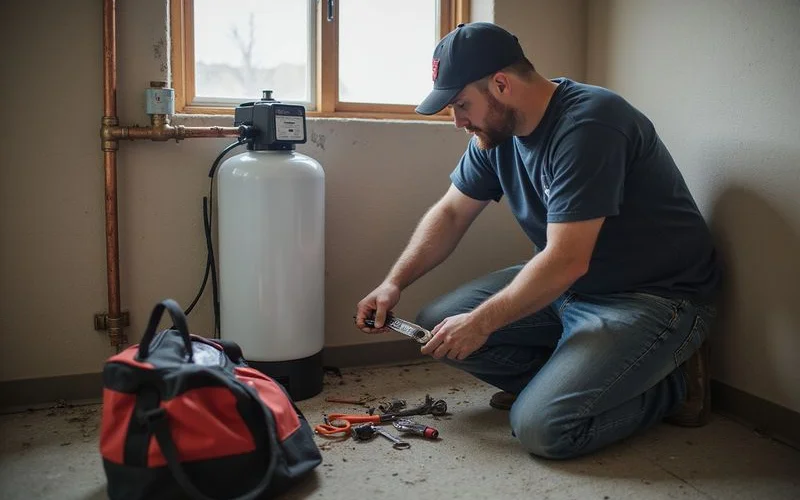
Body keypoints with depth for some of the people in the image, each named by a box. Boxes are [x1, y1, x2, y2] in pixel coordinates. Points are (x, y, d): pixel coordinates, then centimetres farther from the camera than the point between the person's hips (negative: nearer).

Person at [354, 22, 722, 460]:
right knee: (436, 327, -3)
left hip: (655, 297, -8)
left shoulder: (586, 126, -26)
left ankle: (672, 384, 1)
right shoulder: (496, 131, 1)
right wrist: (394, 283, -2)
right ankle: (563, 375, 7)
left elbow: (567, 261, -28)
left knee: (541, 426, -23)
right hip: (565, 287, 8)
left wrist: (482, 322, -20)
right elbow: (451, 212, 9)